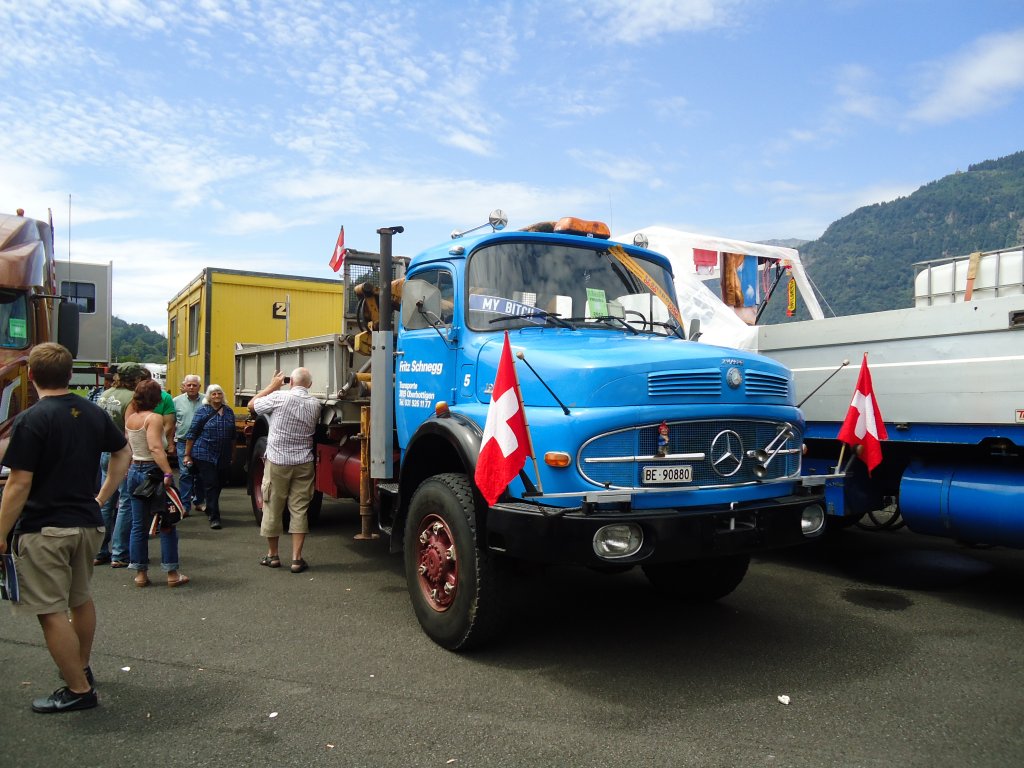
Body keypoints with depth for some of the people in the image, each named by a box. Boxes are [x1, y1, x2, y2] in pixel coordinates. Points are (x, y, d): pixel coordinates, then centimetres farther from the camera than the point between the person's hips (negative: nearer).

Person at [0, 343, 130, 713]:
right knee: (81, 598, 23)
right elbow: (123, 453, 15)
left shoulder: (30, 420, -16)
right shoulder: (93, 412, 4)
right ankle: (81, 667, 39)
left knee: (51, 612, 3)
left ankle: (79, 689, 9)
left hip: (43, 529, -7)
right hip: (87, 523, 7)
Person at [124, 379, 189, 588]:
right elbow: (155, 447, -27)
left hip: (134, 471, 7)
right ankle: (172, 574, 6)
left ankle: (140, 573, 16)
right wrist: (168, 472, -31)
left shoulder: (130, 418, 6)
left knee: (138, 525, 12)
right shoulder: (154, 418, -15)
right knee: (167, 524, 2)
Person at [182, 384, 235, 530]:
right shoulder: (203, 411, -4)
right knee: (210, 486, -6)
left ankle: (210, 510, 34)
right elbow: (191, 434, -4)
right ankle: (214, 517, -3)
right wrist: (187, 455, -6)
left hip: (224, 457, 5)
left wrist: (232, 455, 19)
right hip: (205, 456, -5)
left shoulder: (229, 412, 10)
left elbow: (233, 436, 18)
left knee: (219, 485, 13)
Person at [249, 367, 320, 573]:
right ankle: (296, 558, 3)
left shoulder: (280, 397, -11)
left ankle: (272, 555, 22)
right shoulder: (315, 404, 2)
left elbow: (252, 405, 0)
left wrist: (272, 385, 9)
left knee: (273, 509, 10)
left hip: (277, 461, -2)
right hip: (304, 463, 3)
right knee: (299, 510, 5)